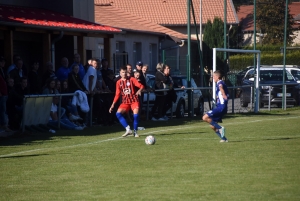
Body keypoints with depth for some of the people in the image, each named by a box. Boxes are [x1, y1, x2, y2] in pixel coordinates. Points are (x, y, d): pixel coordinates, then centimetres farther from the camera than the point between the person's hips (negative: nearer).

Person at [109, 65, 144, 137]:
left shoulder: (131, 79, -2)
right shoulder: (118, 82, 7)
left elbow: (141, 86, -9)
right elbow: (117, 95, 11)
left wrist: (139, 90, -32)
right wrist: (113, 105, 4)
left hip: (134, 100, -3)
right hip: (125, 101, 3)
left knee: (136, 114, -22)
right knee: (118, 113, -19)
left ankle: (135, 131, -1)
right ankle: (128, 129, -15)